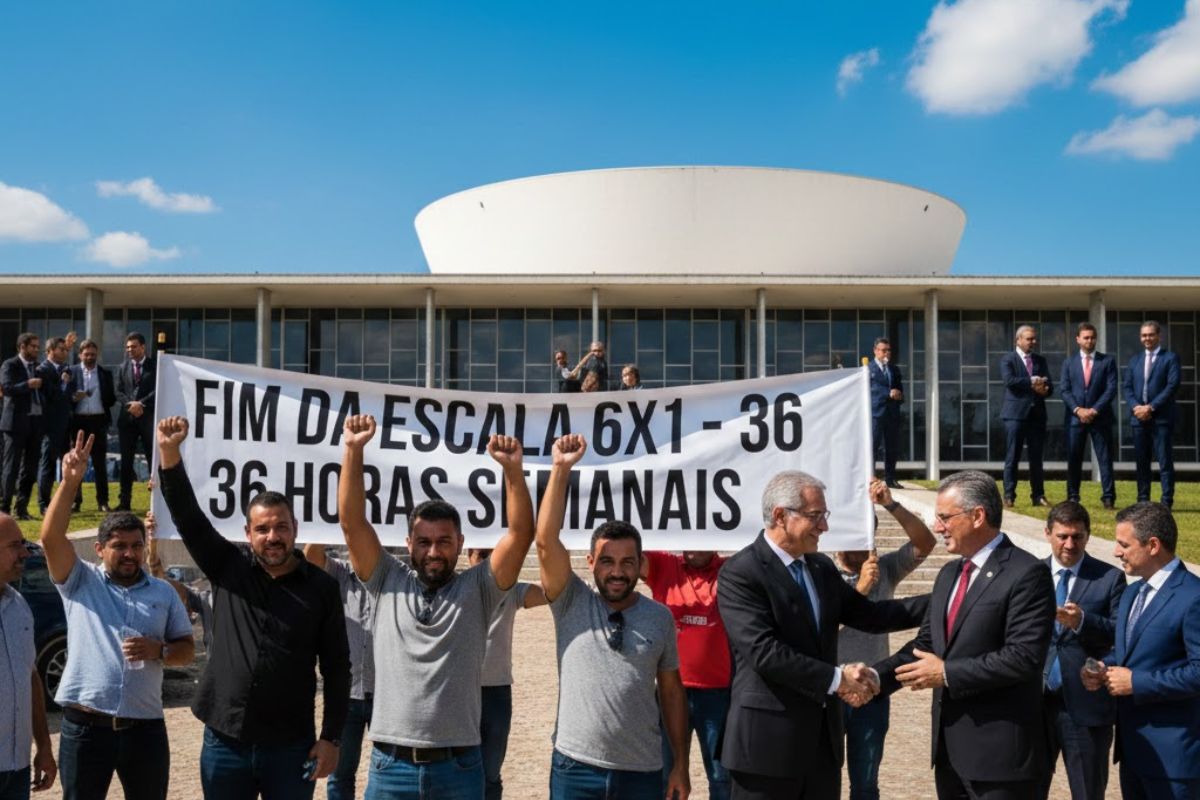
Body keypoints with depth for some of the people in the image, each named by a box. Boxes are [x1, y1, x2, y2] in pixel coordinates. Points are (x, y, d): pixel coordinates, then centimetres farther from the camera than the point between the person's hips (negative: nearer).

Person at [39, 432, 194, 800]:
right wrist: (70, 482, -25)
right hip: (84, 727, -2)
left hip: (145, 728, 2)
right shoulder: (79, 582, 1)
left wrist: (159, 650, -12)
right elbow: (51, 538, -15)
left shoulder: (164, 593, 8)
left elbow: (187, 649, 10)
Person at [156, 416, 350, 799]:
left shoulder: (322, 587, -3)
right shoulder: (228, 567, 2)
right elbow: (187, 516, -8)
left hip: (290, 746, -1)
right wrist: (169, 452, -22)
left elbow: (336, 667, -1)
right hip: (224, 740, 2)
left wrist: (331, 738, -4)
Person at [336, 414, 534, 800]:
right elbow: (352, 523, -5)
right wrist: (353, 451, -15)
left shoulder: (477, 589, 1)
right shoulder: (388, 582, 4)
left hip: (458, 767, -1)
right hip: (390, 765, 1)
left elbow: (521, 533, -11)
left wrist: (512, 468, -24)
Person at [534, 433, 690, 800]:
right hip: (575, 767, -1)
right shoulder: (571, 602, -3)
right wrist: (561, 470, -22)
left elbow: (671, 690, 7)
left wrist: (680, 764, 6)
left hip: (643, 770, 1)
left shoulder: (659, 617, 0)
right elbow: (546, 541, -16)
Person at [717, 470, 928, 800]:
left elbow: (869, 615, 13)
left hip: (823, 735, 7)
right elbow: (764, 652, -22)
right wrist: (836, 678, -19)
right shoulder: (740, 573, -15)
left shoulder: (822, 567, 11)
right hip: (768, 739, -7)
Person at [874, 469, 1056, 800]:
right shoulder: (949, 574, 13)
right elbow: (925, 643, 13)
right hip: (949, 745, 8)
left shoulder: (1026, 573, -14)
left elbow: (1024, 657, -22)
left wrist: (947, 673, -18)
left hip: (999, 750, -8)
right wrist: (876, 677, -1)